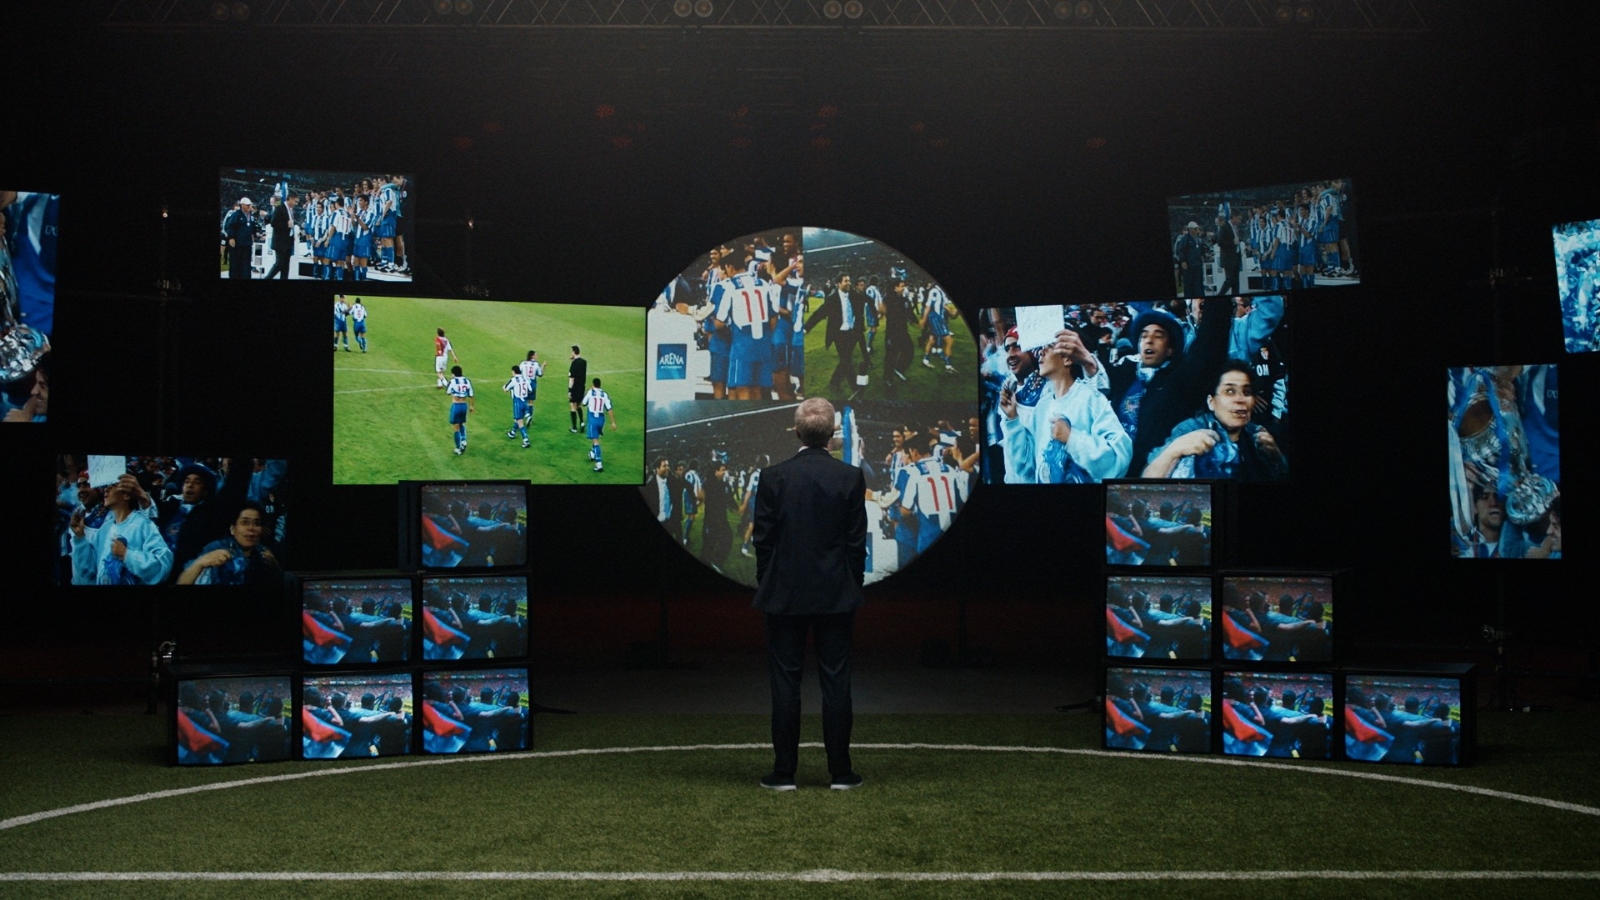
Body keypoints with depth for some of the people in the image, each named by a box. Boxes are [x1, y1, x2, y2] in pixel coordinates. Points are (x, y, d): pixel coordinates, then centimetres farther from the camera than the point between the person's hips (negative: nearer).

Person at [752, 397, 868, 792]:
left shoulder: (773, 476, -6)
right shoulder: (851, 477, -4)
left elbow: (762, 539, -2)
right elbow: (857, 541, -1)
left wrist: (767, 584, 10)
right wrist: (852, 588, 10)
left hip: (784, 595, -1)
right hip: (836, 595, 1)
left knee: (785, 682, 4)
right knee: (835, 680, 5)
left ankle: (784, 772, 7)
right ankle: (840, 771, 9)